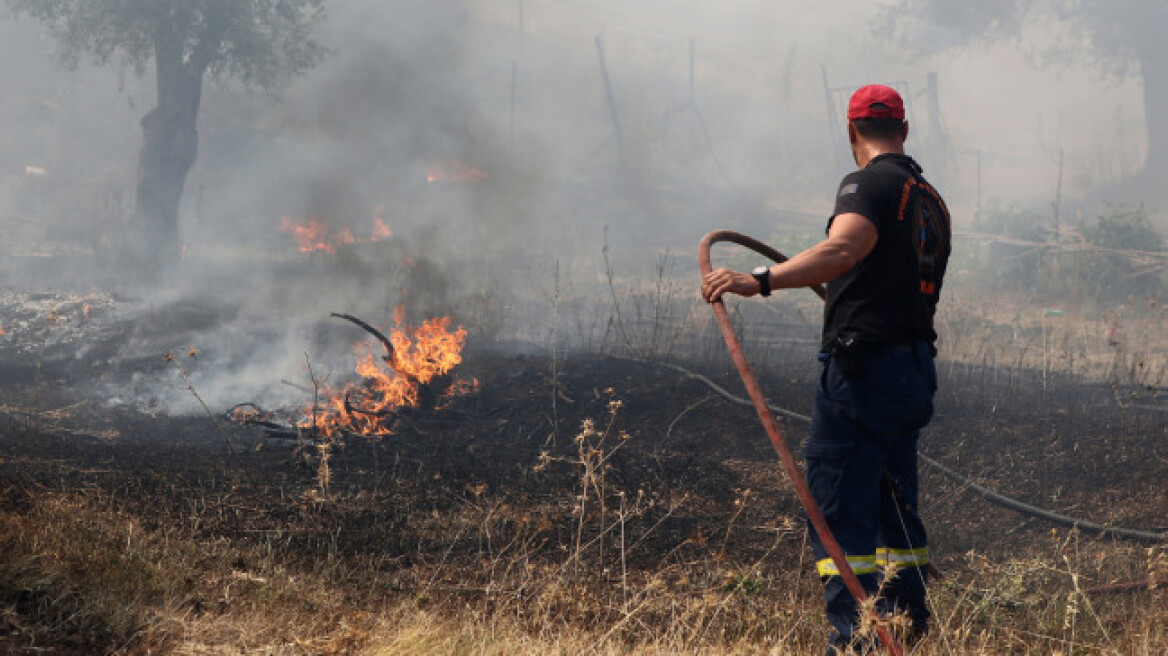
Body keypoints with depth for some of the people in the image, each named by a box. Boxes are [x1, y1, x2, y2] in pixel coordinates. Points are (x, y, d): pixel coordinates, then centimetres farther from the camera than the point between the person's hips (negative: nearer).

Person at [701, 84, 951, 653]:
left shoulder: (868, 184, -8)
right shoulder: (931, 200, 18)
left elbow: (842, 248, -28)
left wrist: (759, 280, -40)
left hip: (862, 366, -9)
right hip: (916, 367, 9)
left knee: (839, 504, -7)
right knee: (894, 500, 18)